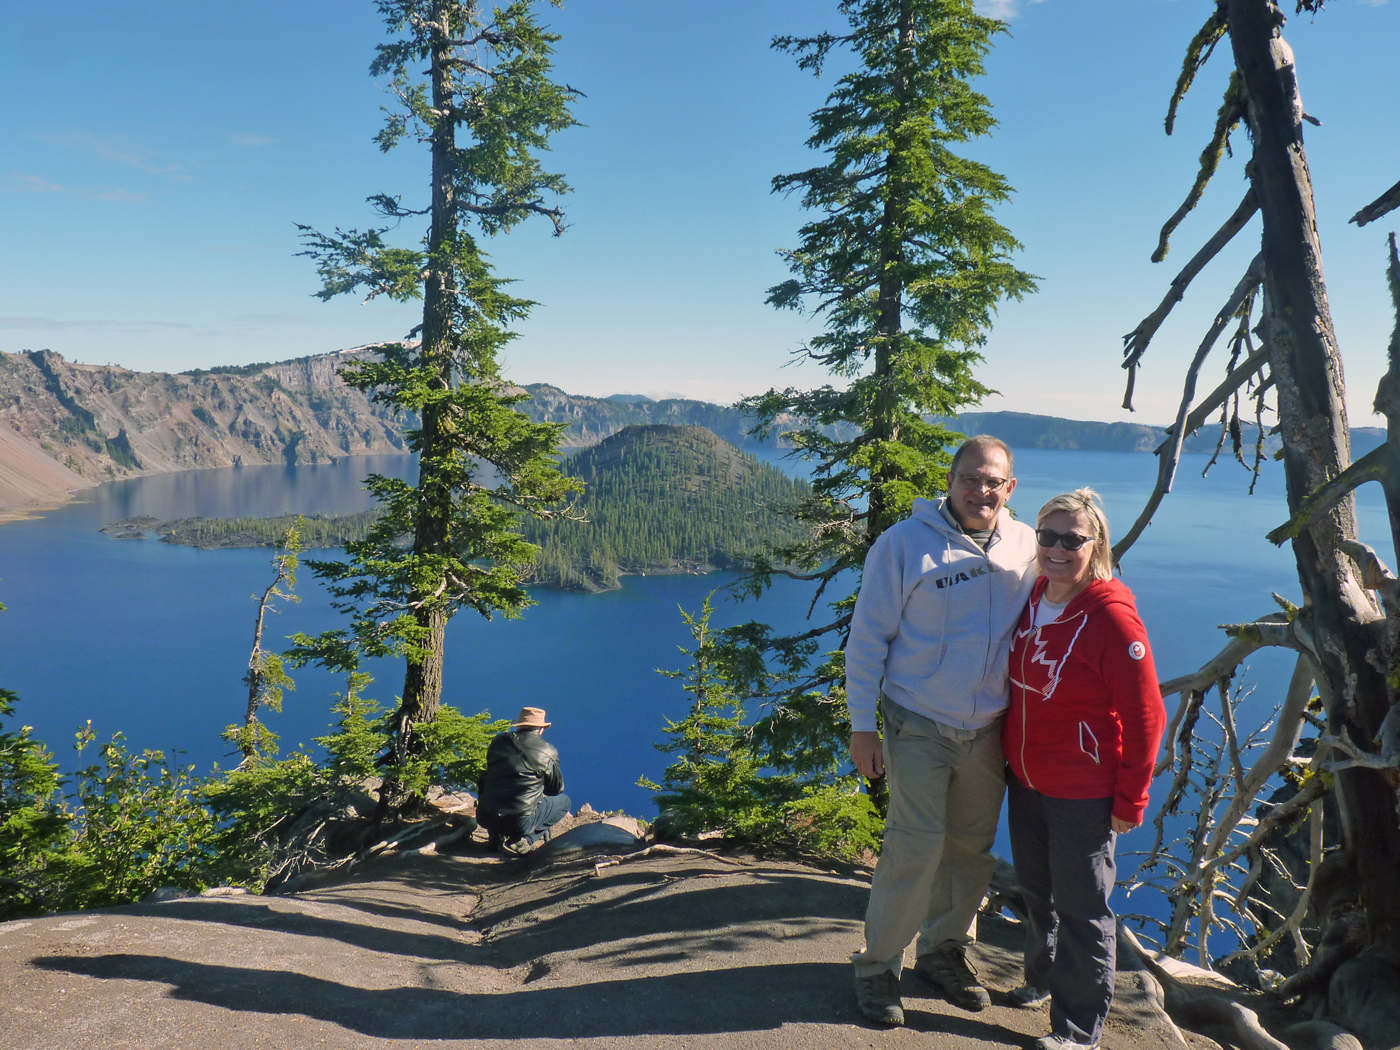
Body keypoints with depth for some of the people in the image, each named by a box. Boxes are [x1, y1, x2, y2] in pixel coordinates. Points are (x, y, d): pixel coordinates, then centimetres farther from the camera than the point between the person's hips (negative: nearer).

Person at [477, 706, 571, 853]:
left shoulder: (498, 741, 8)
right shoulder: (548, 752, -1)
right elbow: (557, 788, 12)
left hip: (485, 818, 5)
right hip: (519, 822, -4)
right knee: (563, 801, 18)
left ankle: (497, 835, 14)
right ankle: (525, 839, 1)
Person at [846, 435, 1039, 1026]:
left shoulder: (1027, 547, 0)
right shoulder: (905, 543, -12)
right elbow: (867, 638, -8)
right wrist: (863, 727, -8)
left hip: (988, 730, 5)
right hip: (919, 727, -4)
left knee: (972, 850, 14)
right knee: (915, 849, -6)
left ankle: (943, 951, 35)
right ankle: (878, 966, 14)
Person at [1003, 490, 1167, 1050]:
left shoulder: (1113, 618, -21)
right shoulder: (1032, 599, 0)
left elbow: (1144, 717, -16)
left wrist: (1130, 801, -12)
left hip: (1083, 794, -7)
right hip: (1024, 779, 7)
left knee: (1080, 907, 8)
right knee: (1036, 889, 23)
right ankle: (1042, 977, 46)